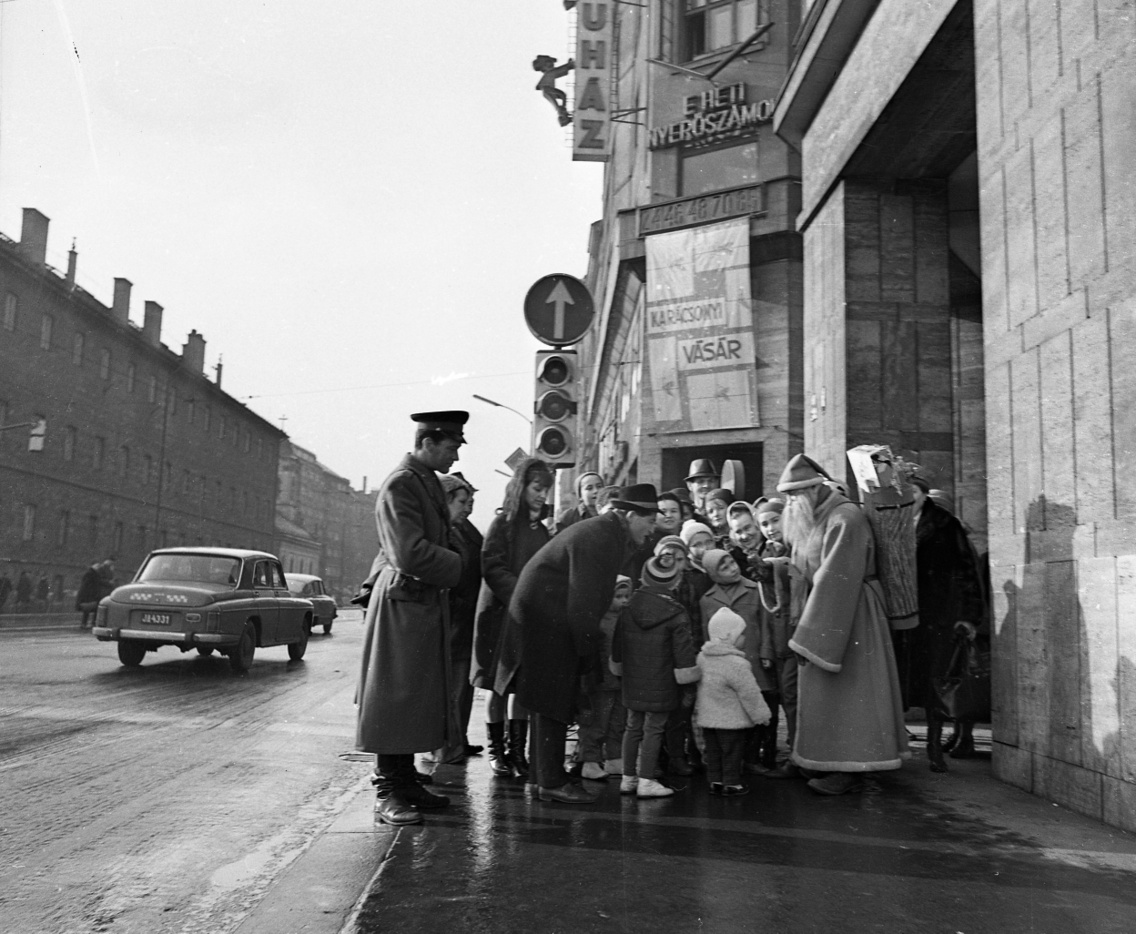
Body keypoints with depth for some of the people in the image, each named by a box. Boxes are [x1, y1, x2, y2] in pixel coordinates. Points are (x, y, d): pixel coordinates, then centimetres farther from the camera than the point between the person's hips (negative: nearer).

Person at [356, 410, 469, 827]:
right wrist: (456, 565, -10)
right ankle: (387, 791, 6)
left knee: (418, 698, 13)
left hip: (428, 603, 10)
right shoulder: (399, 485, -16)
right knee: (394, 697, -2)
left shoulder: (429, 482, 14)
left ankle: (406, 781, 22)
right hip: (403, 602, -9)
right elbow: (410, 554, -24)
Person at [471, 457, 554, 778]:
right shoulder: (503, 522, -4)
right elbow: (493, 568, -11)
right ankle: (496, 749, 14)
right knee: (500, 687, 3)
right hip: (502, 613, -4)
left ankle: (517, 749, 11)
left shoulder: (544, 526, 12)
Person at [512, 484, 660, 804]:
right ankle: (551, 783, 2)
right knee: (554, 703, -5)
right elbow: (583, 601, -23)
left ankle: (548, 774, 24)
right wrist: (587, 651, -16)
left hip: (552, 621, 11)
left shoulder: (606, 534, 12)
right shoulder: (597, 538, -21)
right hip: (545, 622, -11)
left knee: (557, 703, 15)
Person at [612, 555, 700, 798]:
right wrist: (689, 684, 0)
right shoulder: (675, 614, -10)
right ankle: (646, 781, 1)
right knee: (654, 728, 0)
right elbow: (683, 651, -9)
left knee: (633, 726, 13)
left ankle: (628, 778, 19)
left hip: (633, 683, 5)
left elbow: (617, 650, 12)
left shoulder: (627, 609, 4)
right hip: (661, 684, -5)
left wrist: (621, 670, 25)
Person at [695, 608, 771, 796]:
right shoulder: (737, 664, -22)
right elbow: (750, 693, -17)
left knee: (713, 751, 15)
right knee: (732, 752, 6)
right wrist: (761, 714, -5)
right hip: (731, 719, -7)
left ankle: (715, 781, 21)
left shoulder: (703, 657, 1)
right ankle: (731, 783, 13)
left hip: (708, 717, 7)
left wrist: (698, 709, 23)